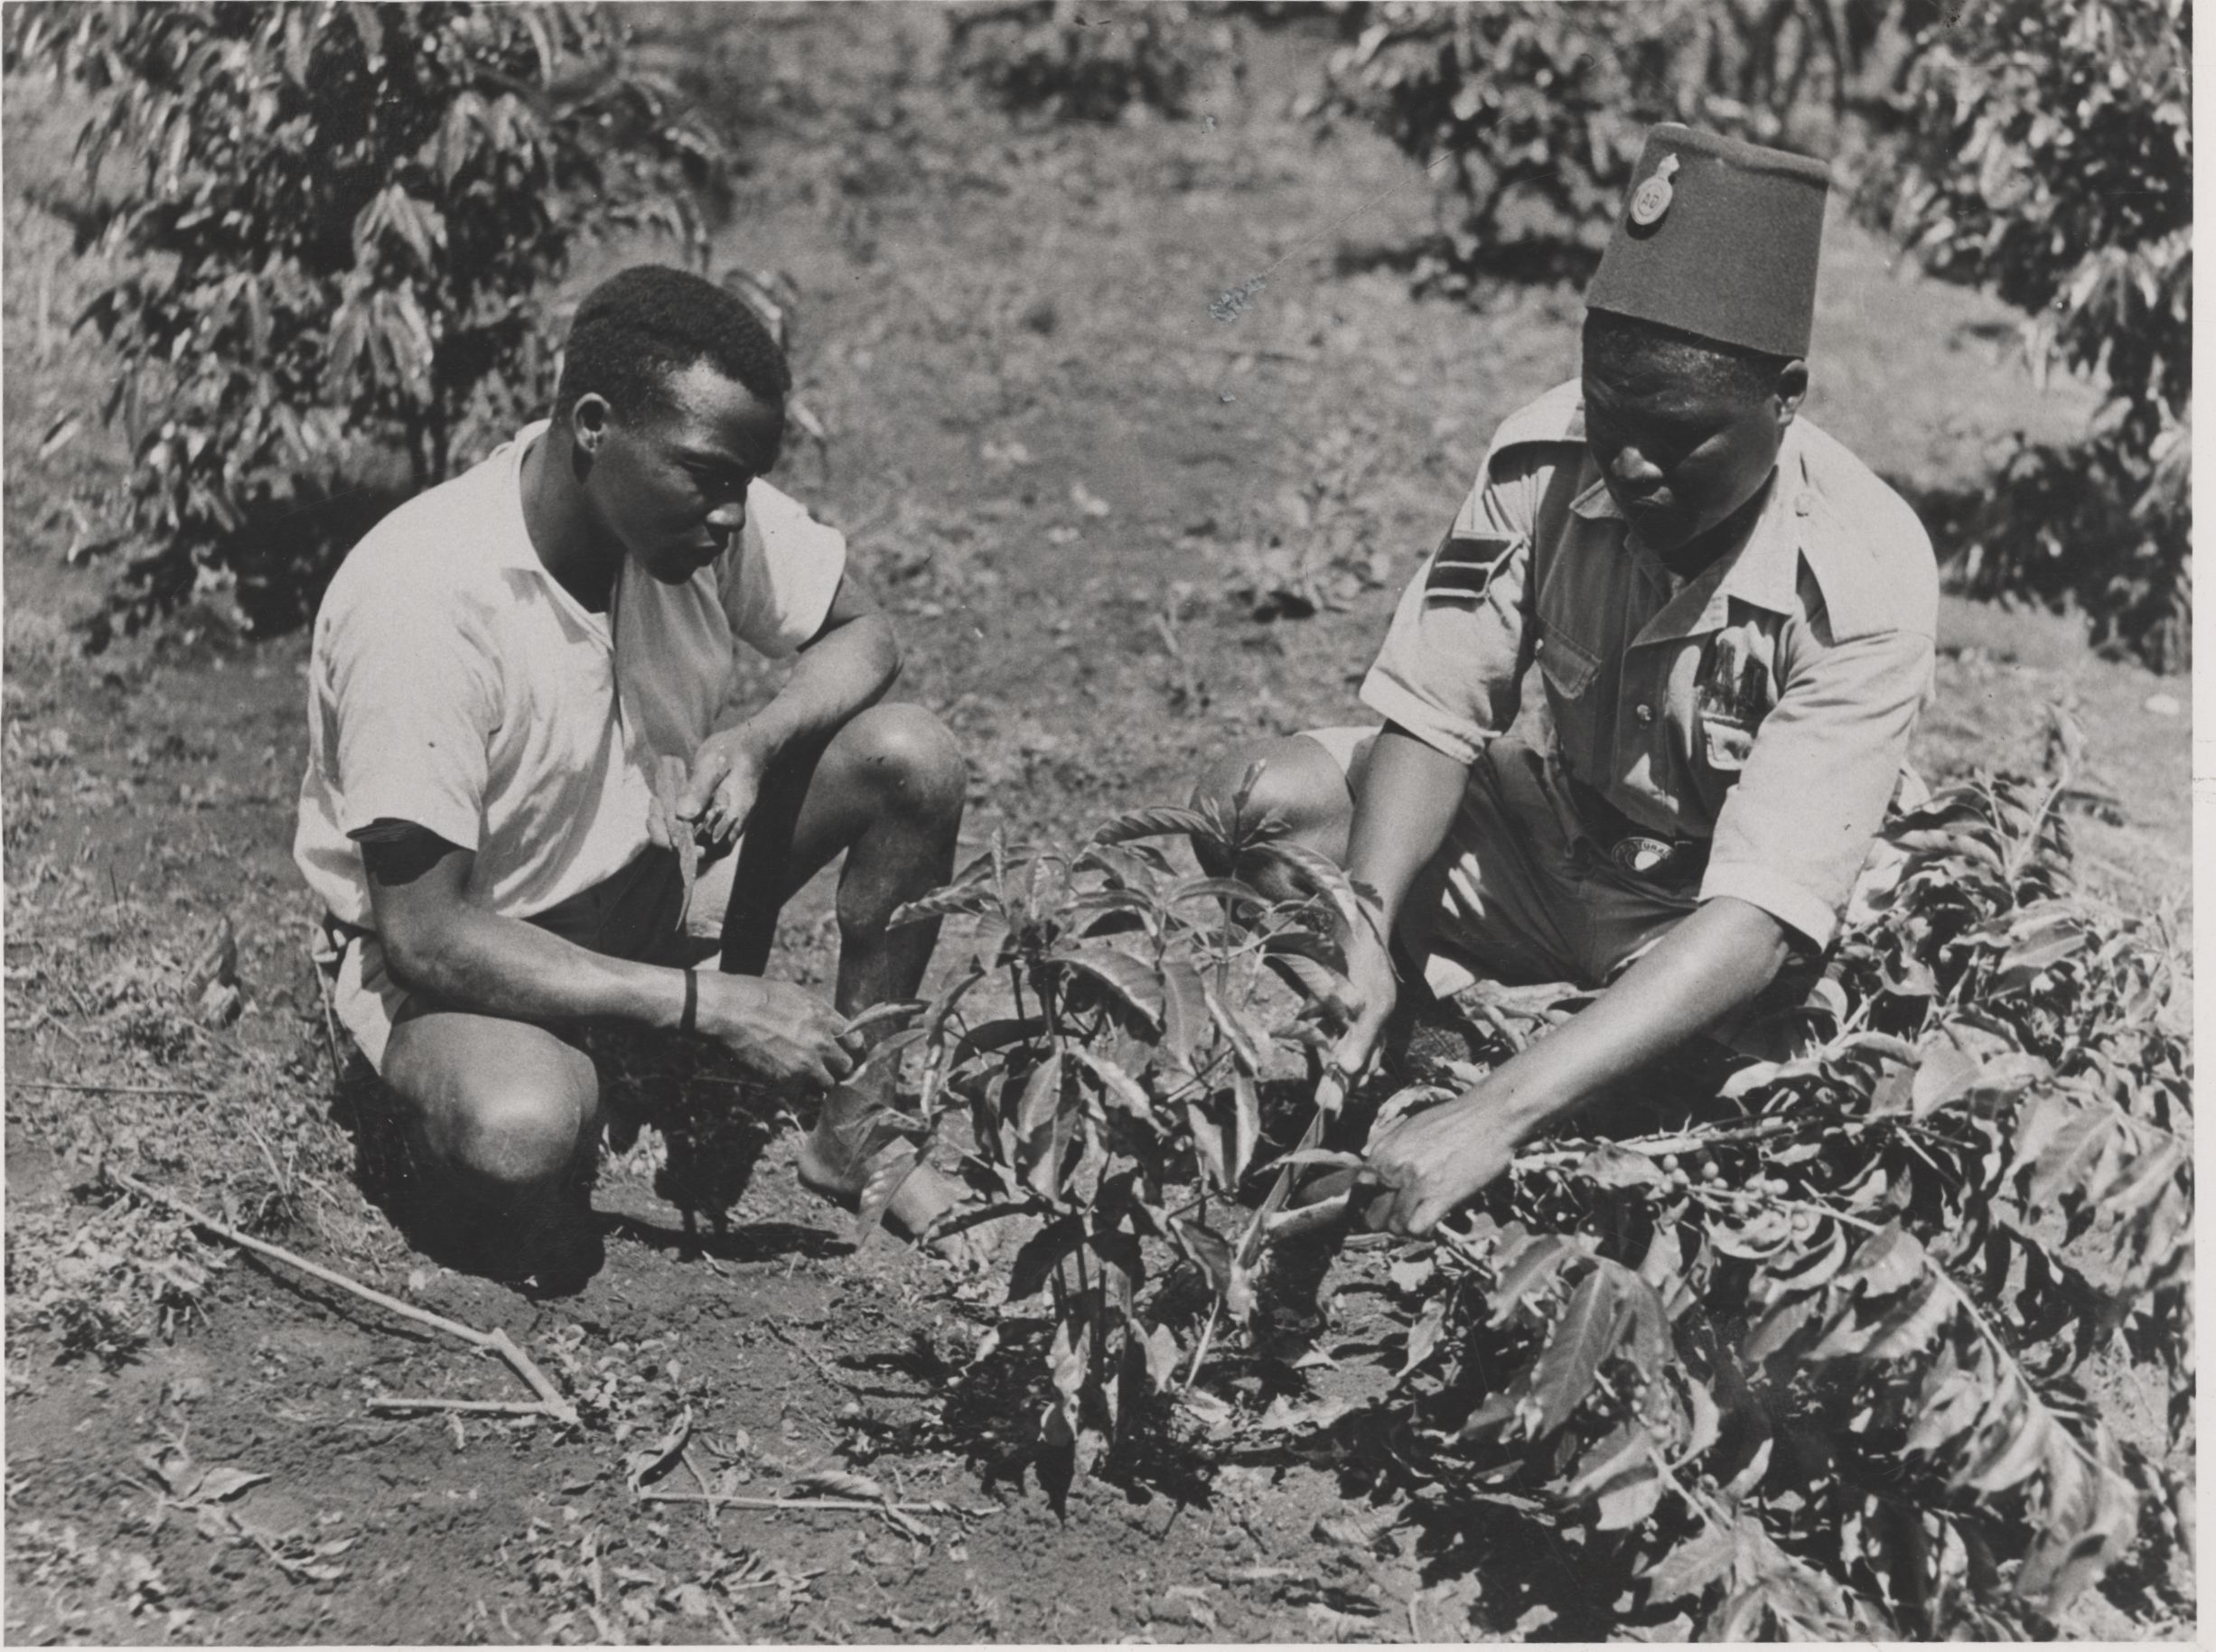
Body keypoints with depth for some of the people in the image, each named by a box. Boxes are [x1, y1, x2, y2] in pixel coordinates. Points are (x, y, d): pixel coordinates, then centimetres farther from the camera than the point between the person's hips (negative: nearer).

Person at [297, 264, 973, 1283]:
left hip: (651, 863, 6)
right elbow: (423, 932, -31)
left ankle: (857, 1132, 2)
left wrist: (756, 740, -23)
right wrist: (706, 1002, -33)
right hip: (453, 941, -6)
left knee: (911, 759, -13)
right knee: (524, 1138, -39)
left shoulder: (690, 501, -15)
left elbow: (861, 636, 1)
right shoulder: (422, 601, -32)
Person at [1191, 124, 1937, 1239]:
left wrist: (1496, 1114, -47)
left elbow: (1756, 921, -36)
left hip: (1701, 936, -2)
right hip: (1540, 837, 3)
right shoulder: (1547, 456, -20)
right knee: (1251, 802, -18)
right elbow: (1433, 721, -16)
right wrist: (1364, 940, -36)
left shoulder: (1862, 580, -30)